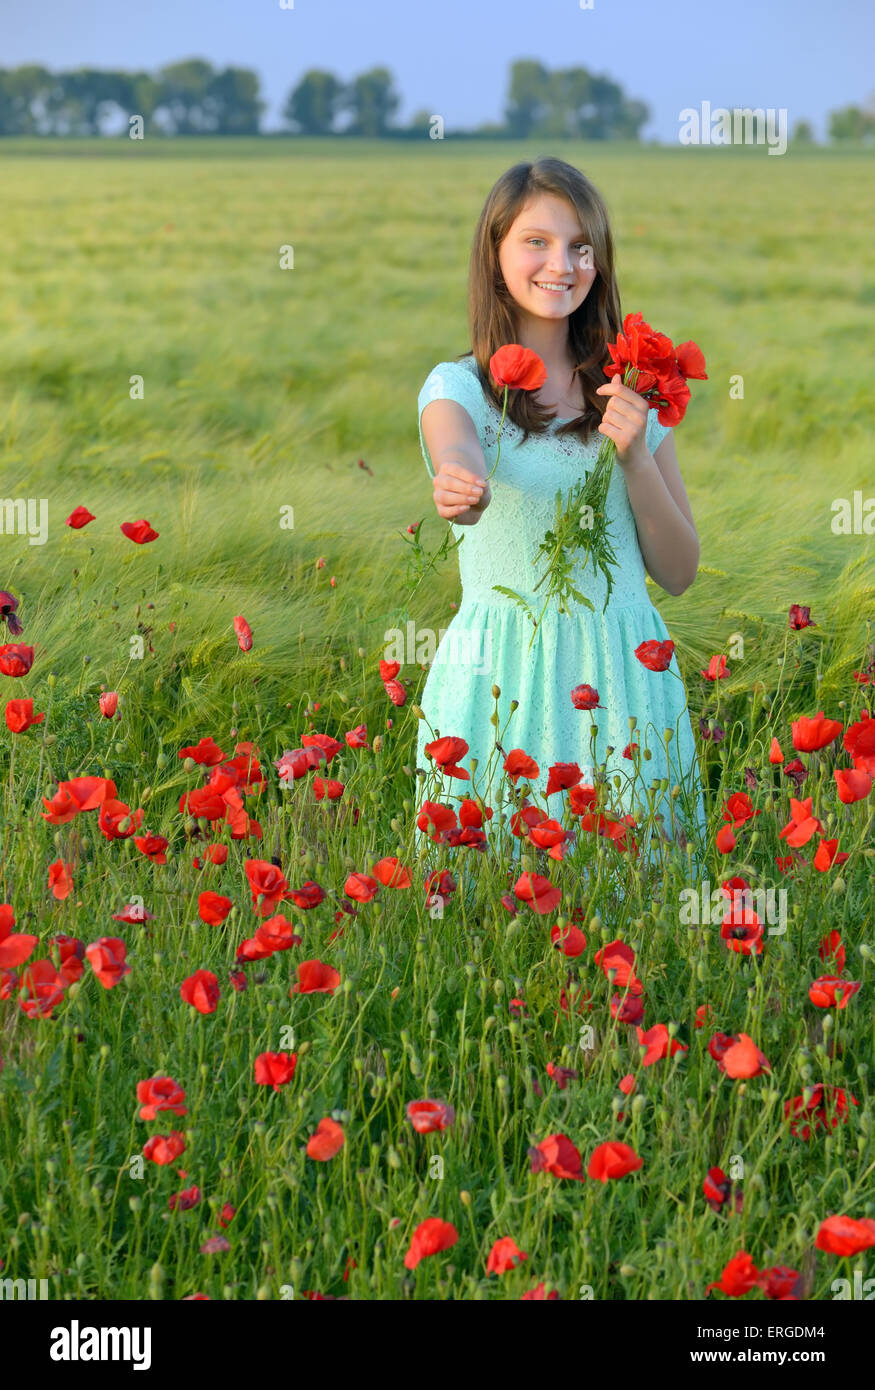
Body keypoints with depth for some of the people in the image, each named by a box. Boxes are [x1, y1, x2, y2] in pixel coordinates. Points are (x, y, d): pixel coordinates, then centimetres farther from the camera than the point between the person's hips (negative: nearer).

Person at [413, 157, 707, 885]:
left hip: (622, 675, 3)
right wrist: (462, 491, -48)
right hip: (503, 674, -2)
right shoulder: (459, 386, 1)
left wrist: (635, 457, -7)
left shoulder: (632, 392, 9)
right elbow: (458, 461, -24)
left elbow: (679, 572, 8)